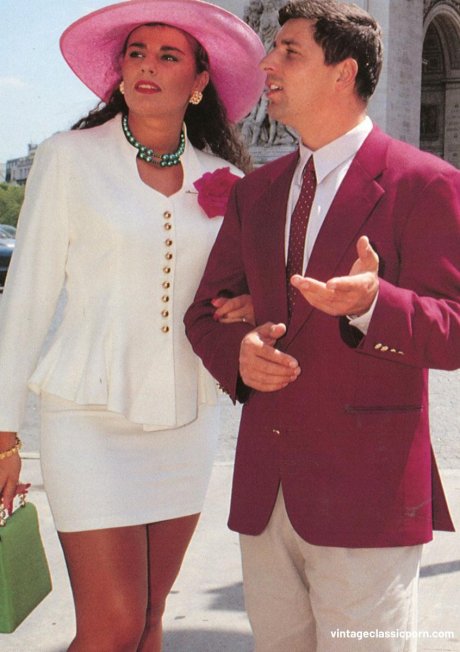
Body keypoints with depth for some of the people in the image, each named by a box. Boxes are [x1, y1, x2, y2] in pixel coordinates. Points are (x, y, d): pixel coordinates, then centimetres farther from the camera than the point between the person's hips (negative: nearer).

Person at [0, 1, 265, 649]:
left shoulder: (223, 177, 6)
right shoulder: (69, 158, -3)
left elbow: (238, 280, 17)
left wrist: (251, 303, -8)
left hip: (187, 418, 4)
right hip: (92, 417, -3)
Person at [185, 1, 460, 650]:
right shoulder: (256, 191, 14)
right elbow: (205, 311, 16)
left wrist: (369, 304, -31)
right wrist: (237, 351, -8)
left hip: (365, 498, -5)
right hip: (264, 492, 6)